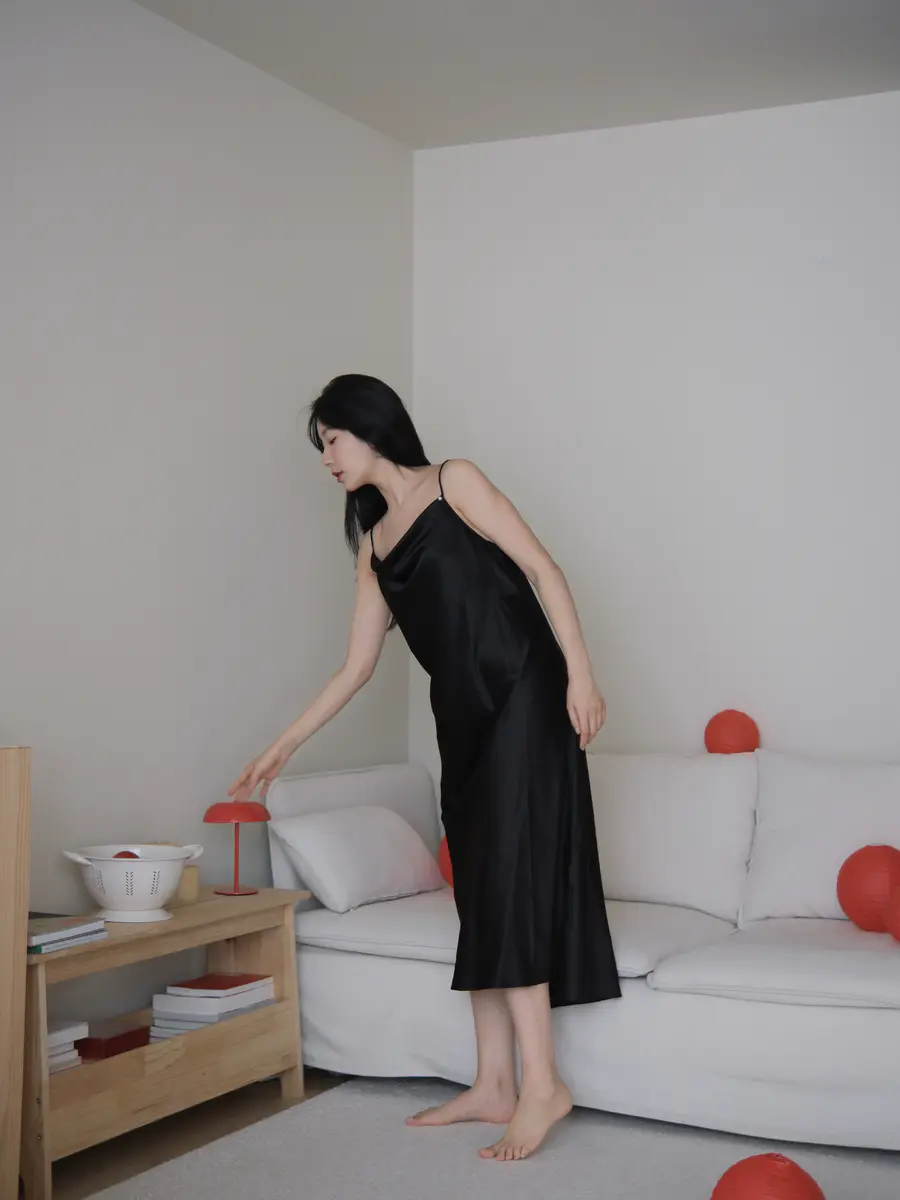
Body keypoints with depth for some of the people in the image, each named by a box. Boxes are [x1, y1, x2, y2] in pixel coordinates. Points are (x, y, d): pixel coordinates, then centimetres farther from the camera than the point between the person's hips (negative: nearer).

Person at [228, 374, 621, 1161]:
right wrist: (285, 746, 18)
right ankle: (493, 1086, 10)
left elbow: (541, 569, -6)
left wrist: (580, 671, -16)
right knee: (479, 886, 5)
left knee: (509, 874, -11)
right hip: (463, 715, 7)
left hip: (522, 697, -7)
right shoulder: (372, 541, 17)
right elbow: (358, 664, 19)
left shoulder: (453, 482, 0)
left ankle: (541, 1085, -8)